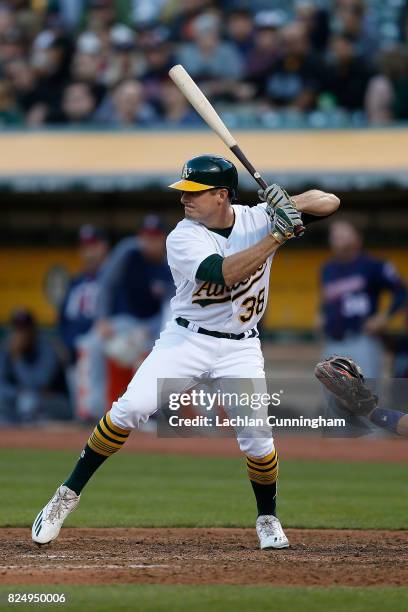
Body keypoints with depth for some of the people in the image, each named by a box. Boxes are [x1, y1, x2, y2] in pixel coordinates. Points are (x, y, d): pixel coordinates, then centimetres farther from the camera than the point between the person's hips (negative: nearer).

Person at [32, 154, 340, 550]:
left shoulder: (258, 219, -6)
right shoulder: (183, 238, -14)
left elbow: (330, 202, -6)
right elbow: (222, 273, -31)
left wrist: (289, 205, -26)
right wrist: (277, 236, -34)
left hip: (240, 348, 2)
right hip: (186, 339, -2)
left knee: (256, 437, -8)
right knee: (131, 408, -17)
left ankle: (268, 518, 18)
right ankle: (69, 494, -6)